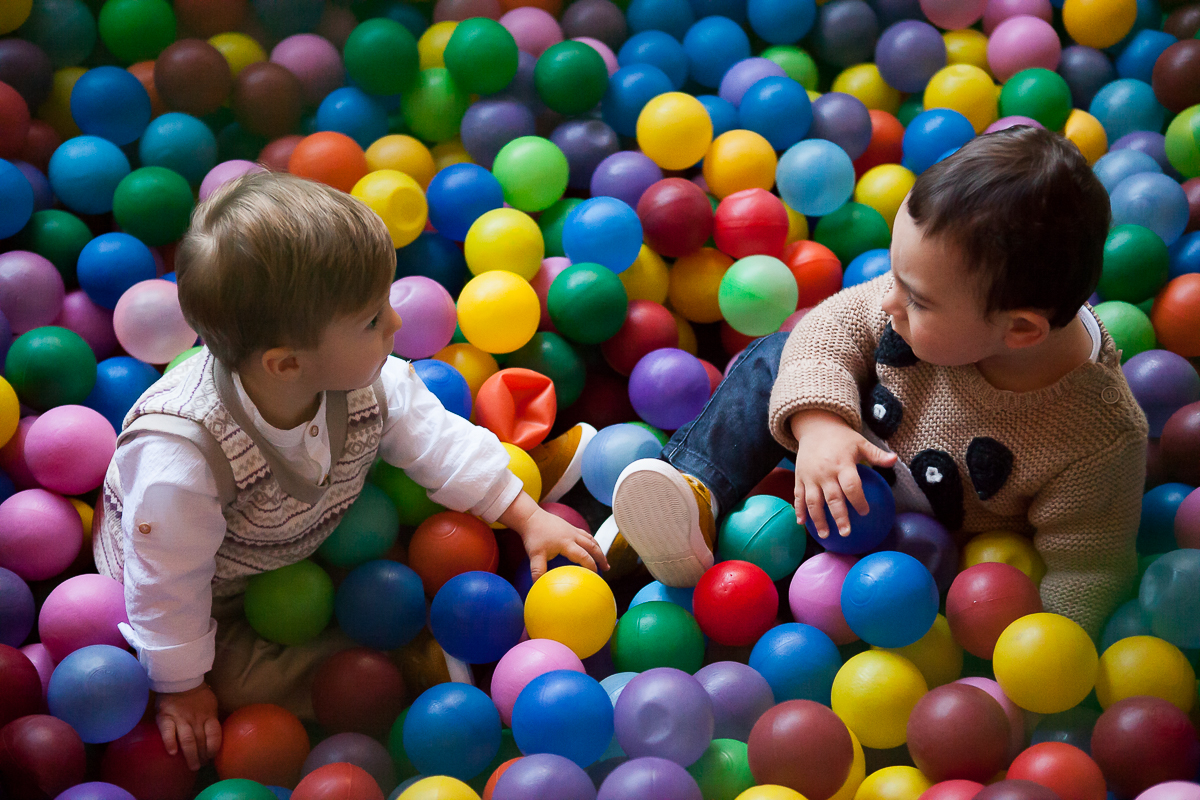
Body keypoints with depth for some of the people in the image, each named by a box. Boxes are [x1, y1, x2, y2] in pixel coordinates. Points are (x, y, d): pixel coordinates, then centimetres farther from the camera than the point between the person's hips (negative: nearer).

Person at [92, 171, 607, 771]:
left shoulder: (371, 384, -26)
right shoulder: (179, 458, -45)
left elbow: (440, 443, -8)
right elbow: (168, 585, -30)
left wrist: (529, 519, -9)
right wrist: (181, 689, -17)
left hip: (309, 541, 5)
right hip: (215, 597, -5)